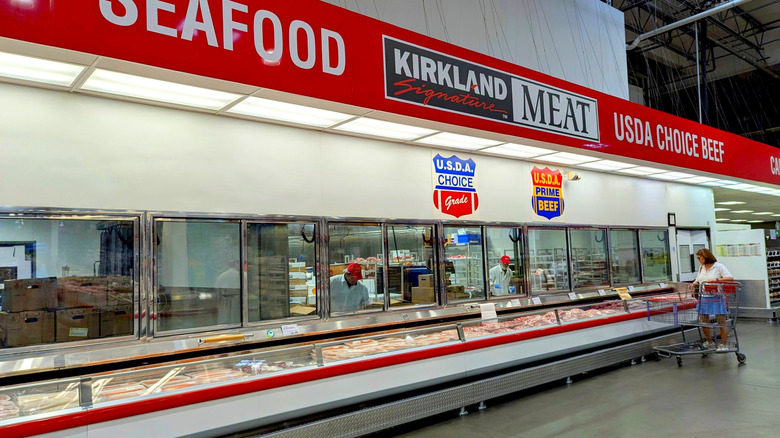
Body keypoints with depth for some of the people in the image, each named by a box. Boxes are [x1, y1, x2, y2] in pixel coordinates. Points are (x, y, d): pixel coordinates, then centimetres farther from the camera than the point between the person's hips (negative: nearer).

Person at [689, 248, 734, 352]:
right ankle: (709, 342, 24)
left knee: (721, 322, 1)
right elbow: (697, 280, 24)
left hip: (716, 298, -6)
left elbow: (730, 278, -13)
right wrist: (693, 284, 3)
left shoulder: (719, 266, -5)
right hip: (704, 298, 6)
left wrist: (716, 279, -21)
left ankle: (724, 344, 11)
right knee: (703, 321, 8)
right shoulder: (701, 268, 14)